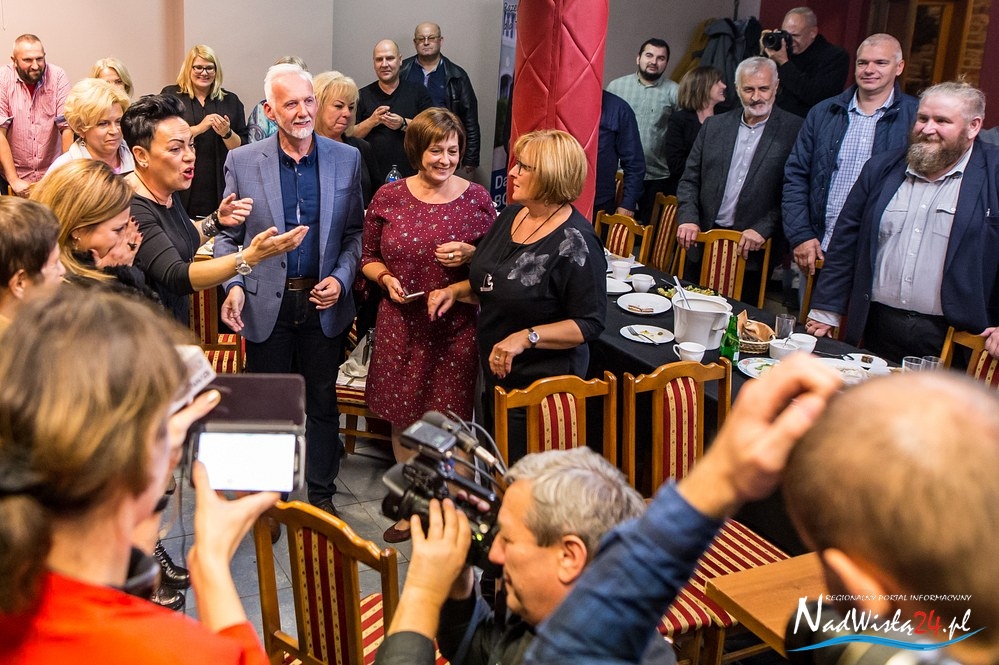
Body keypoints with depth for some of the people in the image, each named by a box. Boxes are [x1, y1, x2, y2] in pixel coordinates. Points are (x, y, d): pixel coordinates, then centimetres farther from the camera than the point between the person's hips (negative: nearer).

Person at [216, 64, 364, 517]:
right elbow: (228, 237, 2)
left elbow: (355, 233, 5)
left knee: (323, 403, 14)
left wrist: (341, 278, -10)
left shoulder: (346, 159, -1)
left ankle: (322, 495, 31)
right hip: (266, 305, -1)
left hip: (323, 304, 1)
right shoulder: (242, 162, -4)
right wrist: (234, 285, -14)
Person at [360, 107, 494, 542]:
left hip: (456, 328, -1)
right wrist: (386, 278, -10)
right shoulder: (388, 197, 0)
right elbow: (368, 257, 9)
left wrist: (471, 255, -14)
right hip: (402, 326, 2)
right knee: (402, 417, 13)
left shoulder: (476, 199, -2)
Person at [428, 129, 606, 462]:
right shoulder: (510, 216, 3)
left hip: (540, 384, -8)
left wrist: (527, 337, -28)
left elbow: (590, 323, -21)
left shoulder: (575, 242, -21)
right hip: (495, 376, 8)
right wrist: (455, 291, -1)